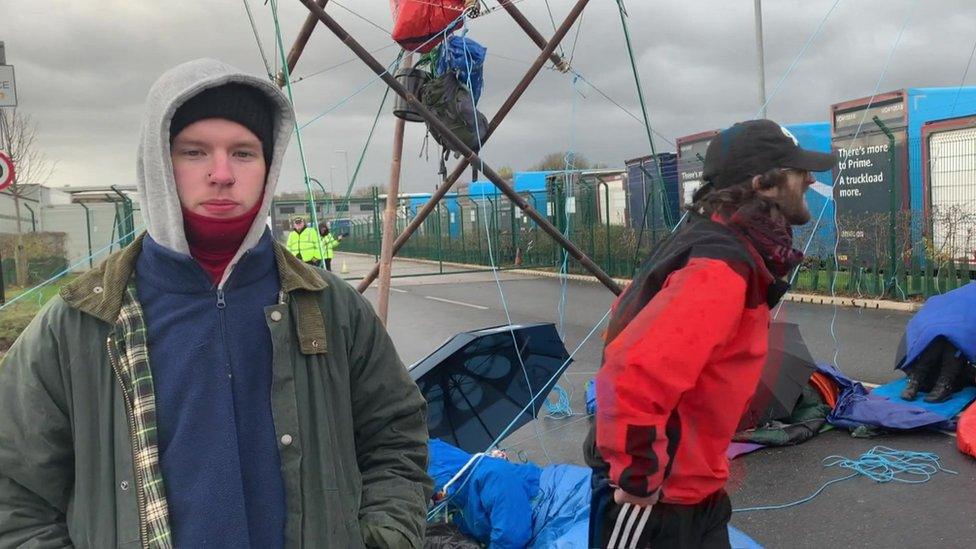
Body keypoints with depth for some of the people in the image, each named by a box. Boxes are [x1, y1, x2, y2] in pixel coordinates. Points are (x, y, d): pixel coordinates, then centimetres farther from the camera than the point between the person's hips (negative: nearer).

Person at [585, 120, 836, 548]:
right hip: (656, 498, -10)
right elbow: (630, 378, -35)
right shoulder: (721, 270, -26)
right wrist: (638, 478, -23)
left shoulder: (725, 246, 6)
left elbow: (635, 315, 18)